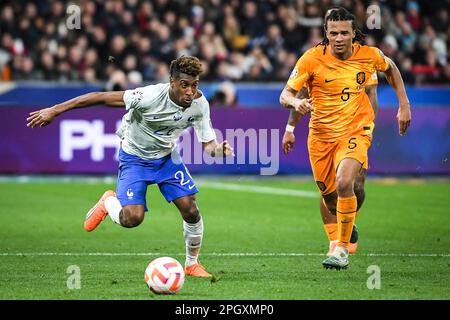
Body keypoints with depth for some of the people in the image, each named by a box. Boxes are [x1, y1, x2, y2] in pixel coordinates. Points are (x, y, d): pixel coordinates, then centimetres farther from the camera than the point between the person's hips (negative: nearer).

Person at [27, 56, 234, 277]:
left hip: (166, 156, 4)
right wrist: (55, 110, -30)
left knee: (190, 211, -8)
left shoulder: (199, 104, -19)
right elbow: (101, 97, -30)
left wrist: (219, 150, -38)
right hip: (135, 157, -4)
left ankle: (192, 263, 17)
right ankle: (108, 202, 16)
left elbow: (208, 145, -12)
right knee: (131, 219, -20)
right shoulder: (150, 97, -35)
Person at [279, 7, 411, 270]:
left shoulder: (369, 55, -8)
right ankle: (345, 227, 47)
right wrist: (296, 103, -35)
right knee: (329, 195, 12)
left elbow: (391, 68, 15)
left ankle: (342, 248, -12)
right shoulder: (312, 59, -13)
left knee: (344, 183, -26)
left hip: (356, 130, -2)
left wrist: (404, 105, 11)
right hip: (321, 134, 2)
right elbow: (285, 95, -11)